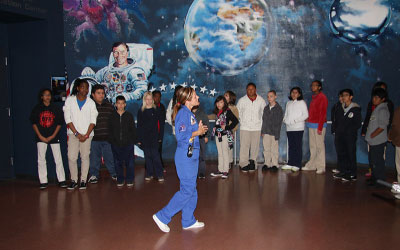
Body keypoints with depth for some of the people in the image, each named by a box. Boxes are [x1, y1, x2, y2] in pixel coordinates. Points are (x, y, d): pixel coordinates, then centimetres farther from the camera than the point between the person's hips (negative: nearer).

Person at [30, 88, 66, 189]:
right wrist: (40, 136, -5)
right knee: (41, 160, 1)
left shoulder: (56, 108, 4)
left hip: (54, 137, -1)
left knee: (58, 159, -3)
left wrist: (52, 136, -5)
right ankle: (43, 182, 8)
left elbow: (59, 123, 3)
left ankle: (61, 180, 4)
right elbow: (34, 123, 4)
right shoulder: (37, 108, 6)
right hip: (41, 138, 1)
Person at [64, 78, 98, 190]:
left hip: (87, 134, 0)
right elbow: (67, 119, -3)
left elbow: (93, 121, 0)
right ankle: (73, 180, 6)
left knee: (85, 157, 1)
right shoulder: (70, 100, 1)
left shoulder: (91, 102, 3)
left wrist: (86, 135, -10)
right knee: (72, 157, -5)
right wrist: (76, 133, -10)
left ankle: (83, 180, 8)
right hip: (73, 133, 0)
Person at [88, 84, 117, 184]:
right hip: (94, 138, -2)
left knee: (110, 157, 9)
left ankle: (114, 173, 23)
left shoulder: (109, 106, 10)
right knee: (94, 158, 6)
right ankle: (94, 175, 21)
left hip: (108, 137, 2)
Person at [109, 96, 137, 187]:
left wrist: (133, 141, 0)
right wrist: (111, 141, -1)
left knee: (129, 162, 1)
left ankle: (130, 180, 14)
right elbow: (110, 130, 7)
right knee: (118, 163, 7)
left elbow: (133, 130, 7)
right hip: (116, 144, 1)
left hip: (128, 144, -1)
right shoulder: (112, 116, 6)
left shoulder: (129, 116, 5)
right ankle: (120, 180, 19)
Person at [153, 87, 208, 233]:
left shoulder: (189, 113, 13)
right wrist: (197, 132, -12)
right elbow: (181, 136, -23)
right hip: (185, 156, -10)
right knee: (188, 190, -5)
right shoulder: (183, 113, -16)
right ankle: (162, 216, 4)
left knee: (191, 189, 14)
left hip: (192, 155, 10)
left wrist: (199, 130, 3)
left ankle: (189, 221, 24)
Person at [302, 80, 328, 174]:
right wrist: (309, 122, 9)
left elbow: (323, 113, -14)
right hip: (311, 125, 8)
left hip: (318, 125, -8)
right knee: (312, 146, 11)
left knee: (320, 146, -5)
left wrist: (320, 127, -18)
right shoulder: (314, 97, 17)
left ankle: (321, 167, -1)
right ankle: (312, 165, 18)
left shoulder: (322, 97, -8)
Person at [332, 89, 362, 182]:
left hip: (350, 137, -6)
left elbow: (358, 124, -4)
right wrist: (337, 130, 6)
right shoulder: (340, 109, 14)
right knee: (341, 154, 9)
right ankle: (343, 171, 20)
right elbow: (336, 122, 20)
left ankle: (352, 174, 1)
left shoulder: (356, 109, -2)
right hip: (340, 137, 6)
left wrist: (349, 130, -11)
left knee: (351, 155, -4)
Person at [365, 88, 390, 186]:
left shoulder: (383, 110, -15)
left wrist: (372, 135, -14)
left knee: (377, 161, -4)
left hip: (378, 141, -10)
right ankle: (374, 177, 31)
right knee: (373, 160, 19)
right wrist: (369, 134, 14)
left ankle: (380, 180, 5)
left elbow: (382, 126, -20)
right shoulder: (377, 108, 15)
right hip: (373, 141, 10)